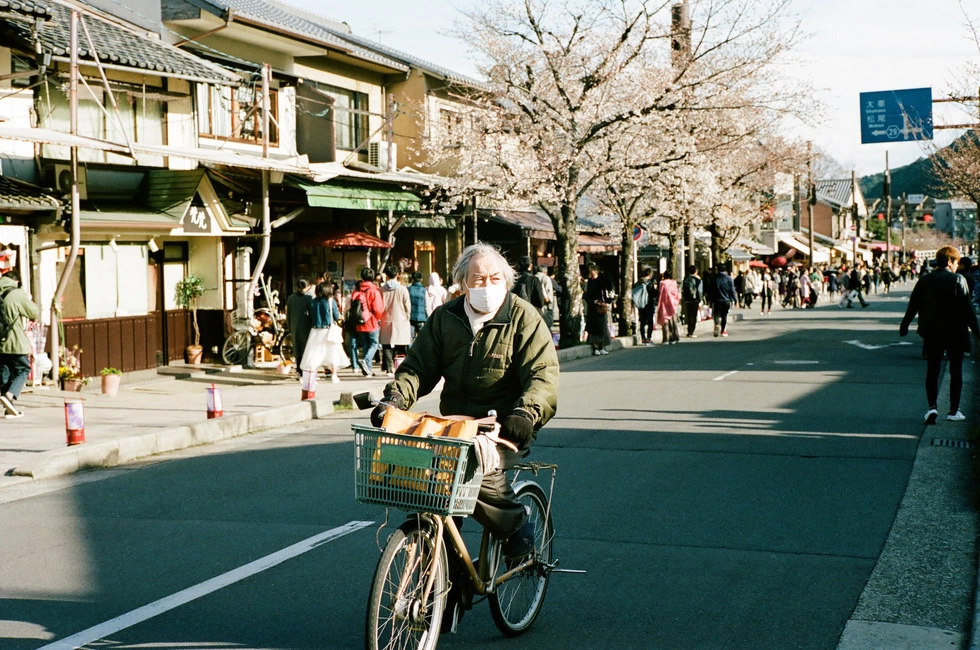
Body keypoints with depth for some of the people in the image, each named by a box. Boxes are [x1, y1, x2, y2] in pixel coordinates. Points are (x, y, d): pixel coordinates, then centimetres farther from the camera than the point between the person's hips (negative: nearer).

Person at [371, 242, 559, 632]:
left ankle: (516, 527, -3)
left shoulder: (524, 319, -4)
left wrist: (527, 412, -32)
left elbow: (543, 375, -13)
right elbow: (419, 365, 7)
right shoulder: (445, 319, 8)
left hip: (505, 428, -5)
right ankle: (450, 590, 2)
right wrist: (394, 398, -12)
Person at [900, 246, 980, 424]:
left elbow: (913, 306, 5)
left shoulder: (924, 281, 0)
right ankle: (953, 411, 11)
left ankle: (932, 407, -8)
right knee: (956, 372, 9)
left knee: (932, 371, 8)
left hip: (932, 333, 2)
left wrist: (904, 327, 16)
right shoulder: (958, 280, -9)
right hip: (955, 333, -2)